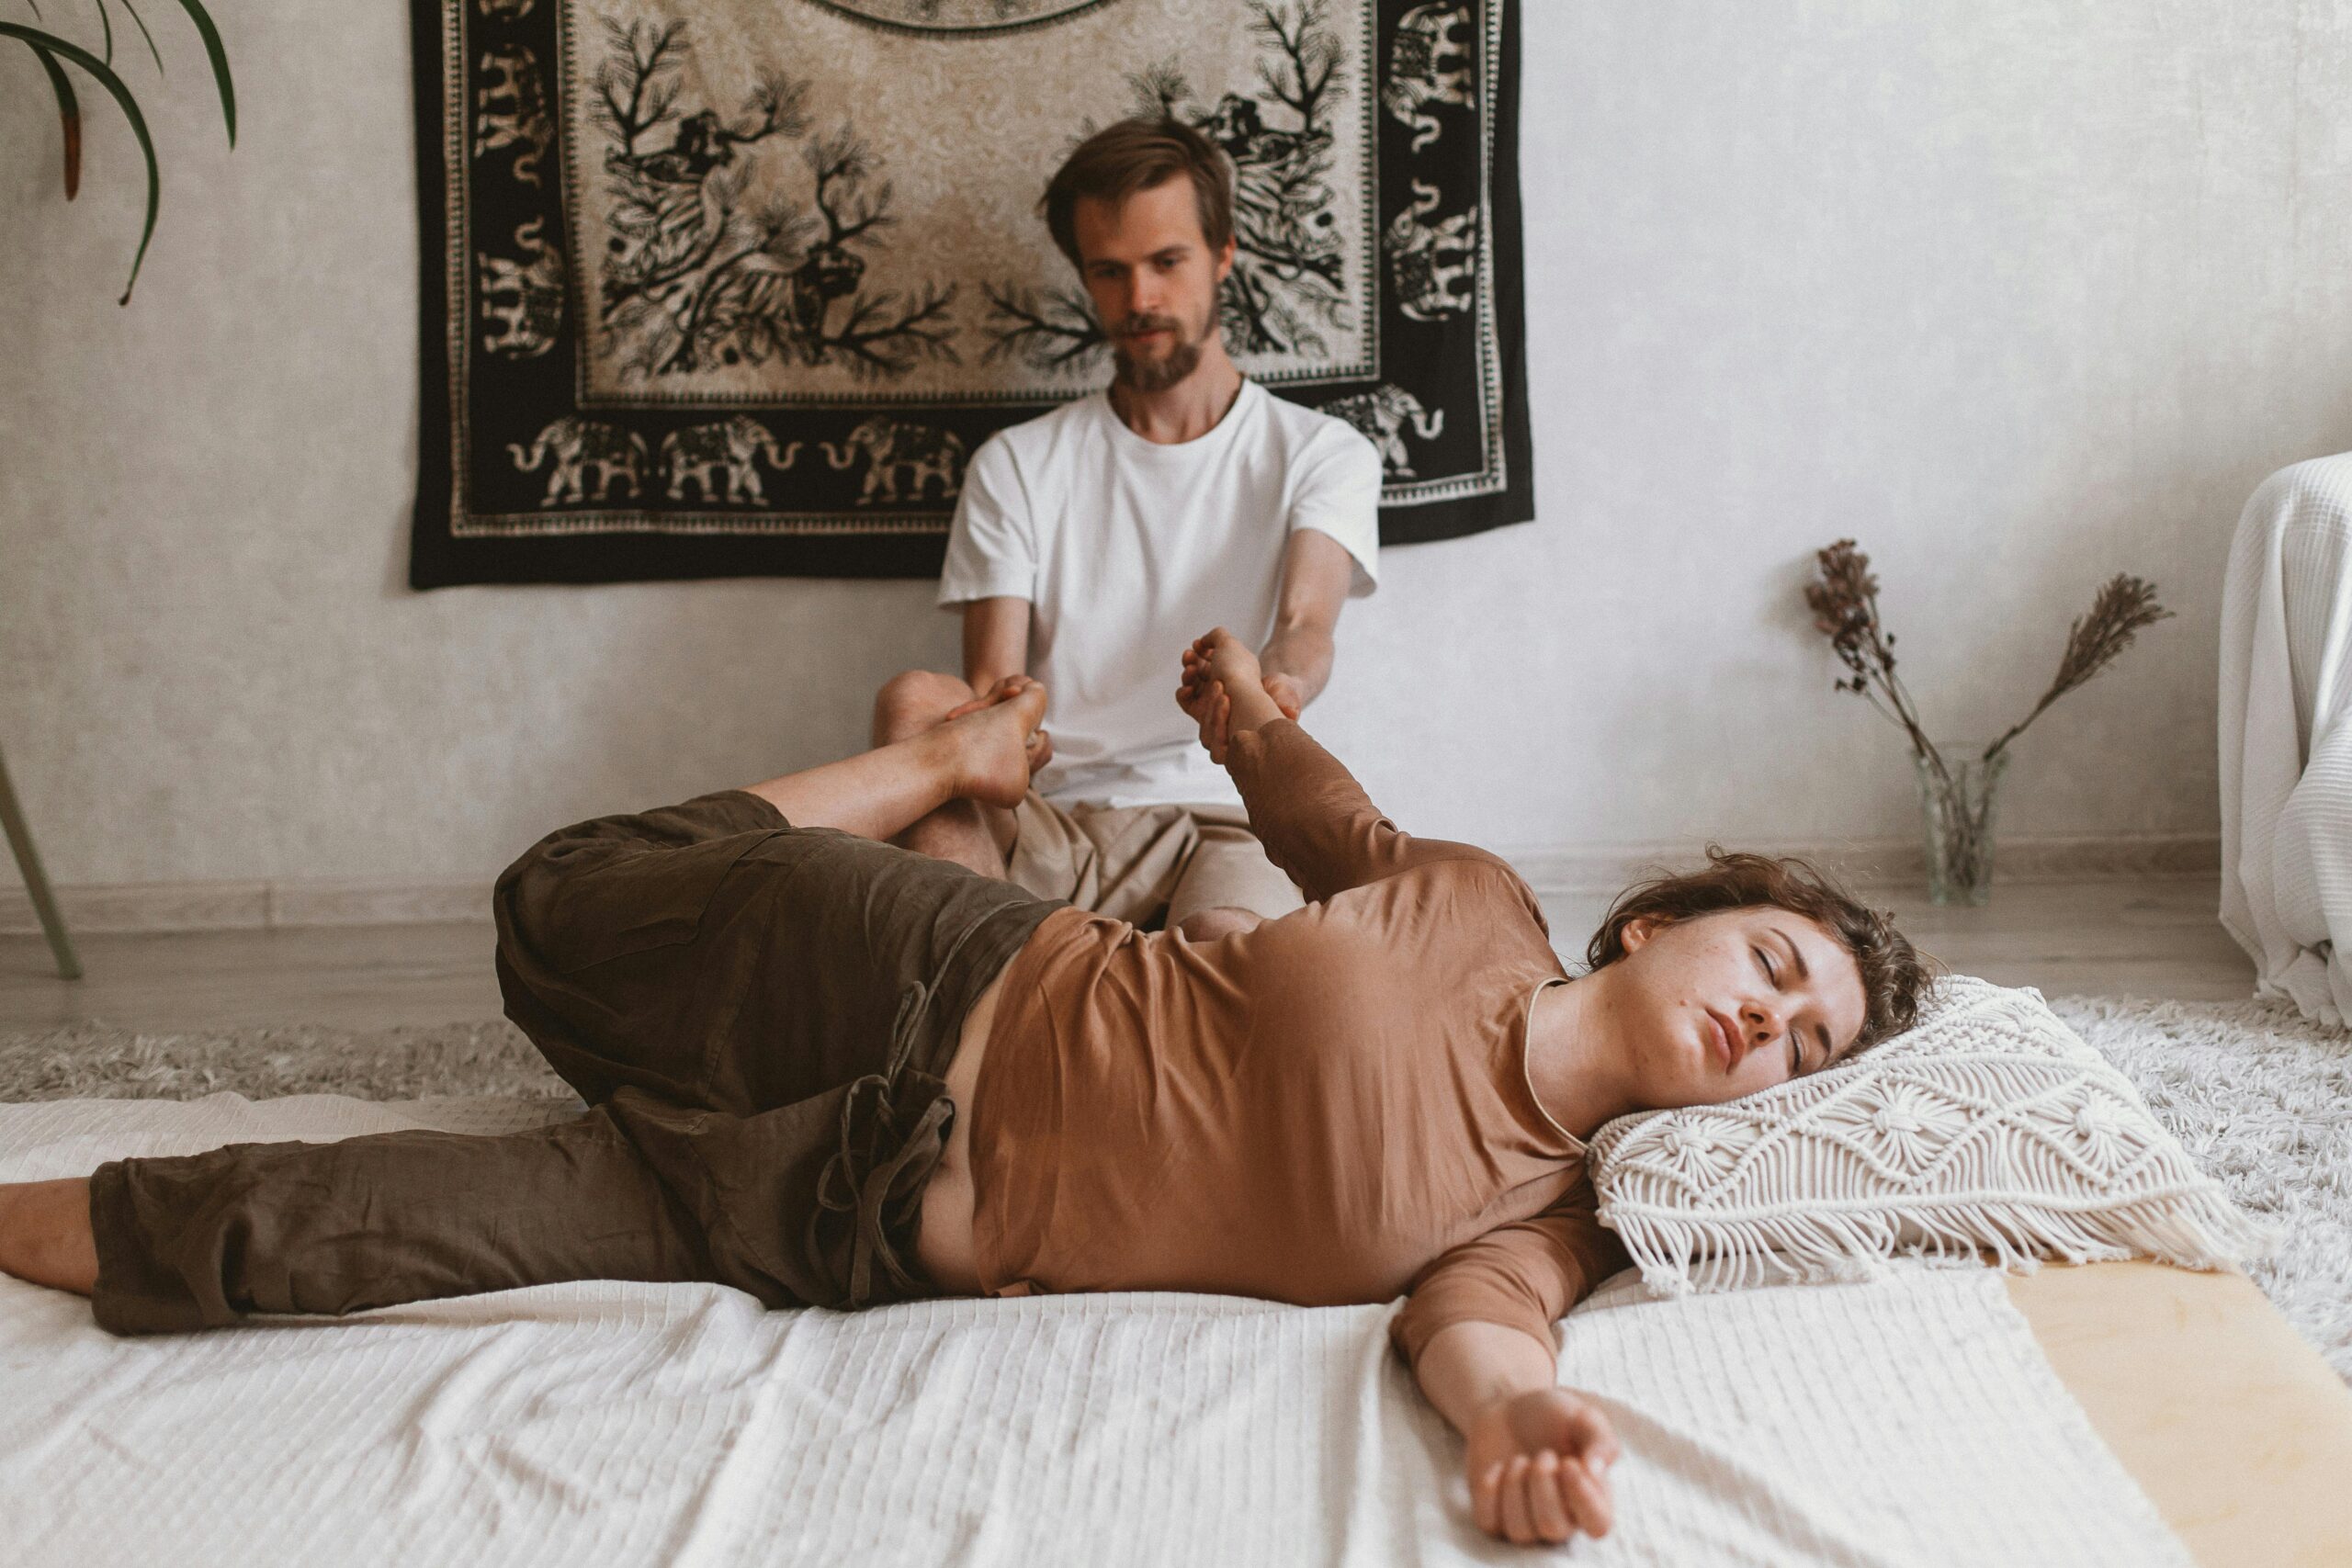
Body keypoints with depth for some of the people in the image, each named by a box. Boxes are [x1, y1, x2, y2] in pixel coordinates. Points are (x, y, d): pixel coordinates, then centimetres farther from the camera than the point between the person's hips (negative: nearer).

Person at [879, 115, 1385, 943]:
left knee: (1231, 940, -39)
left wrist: (1275, 683, -37)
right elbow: (992, 686, 5)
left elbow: (1306, 622, -9)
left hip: (1228, 816, -3)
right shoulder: (1017, 466, 17)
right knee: (912, 700, -28)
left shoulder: (1321, 454, 12)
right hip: (1055, 822, 3)